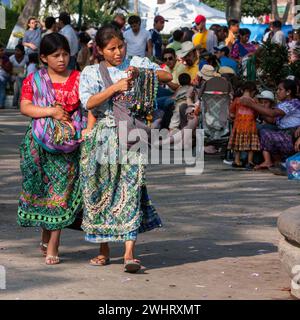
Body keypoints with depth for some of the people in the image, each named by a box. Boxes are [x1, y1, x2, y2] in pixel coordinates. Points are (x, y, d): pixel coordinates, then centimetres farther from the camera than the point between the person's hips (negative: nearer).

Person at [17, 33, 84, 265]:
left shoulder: (78, 79, 6)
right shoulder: (33, 80, 6)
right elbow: (25, 107, -4)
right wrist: (51, 111, -15)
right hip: (40, 142, 1)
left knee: (61, 191, -4)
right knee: (41, 190, 4)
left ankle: (53, 245, -1)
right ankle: (46, 237, 24)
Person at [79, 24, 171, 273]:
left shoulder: (136, 63, 9)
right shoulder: (91, 73, 8)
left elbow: (167, 76, -1)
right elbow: (89, 103, -9)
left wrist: (141, 73, -15)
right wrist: (116, 87, -18)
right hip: (102, 137, 1)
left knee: (130, 189, -12)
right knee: (100, 191, 5)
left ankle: (129, 254, -18)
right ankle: (104, 250, 20)